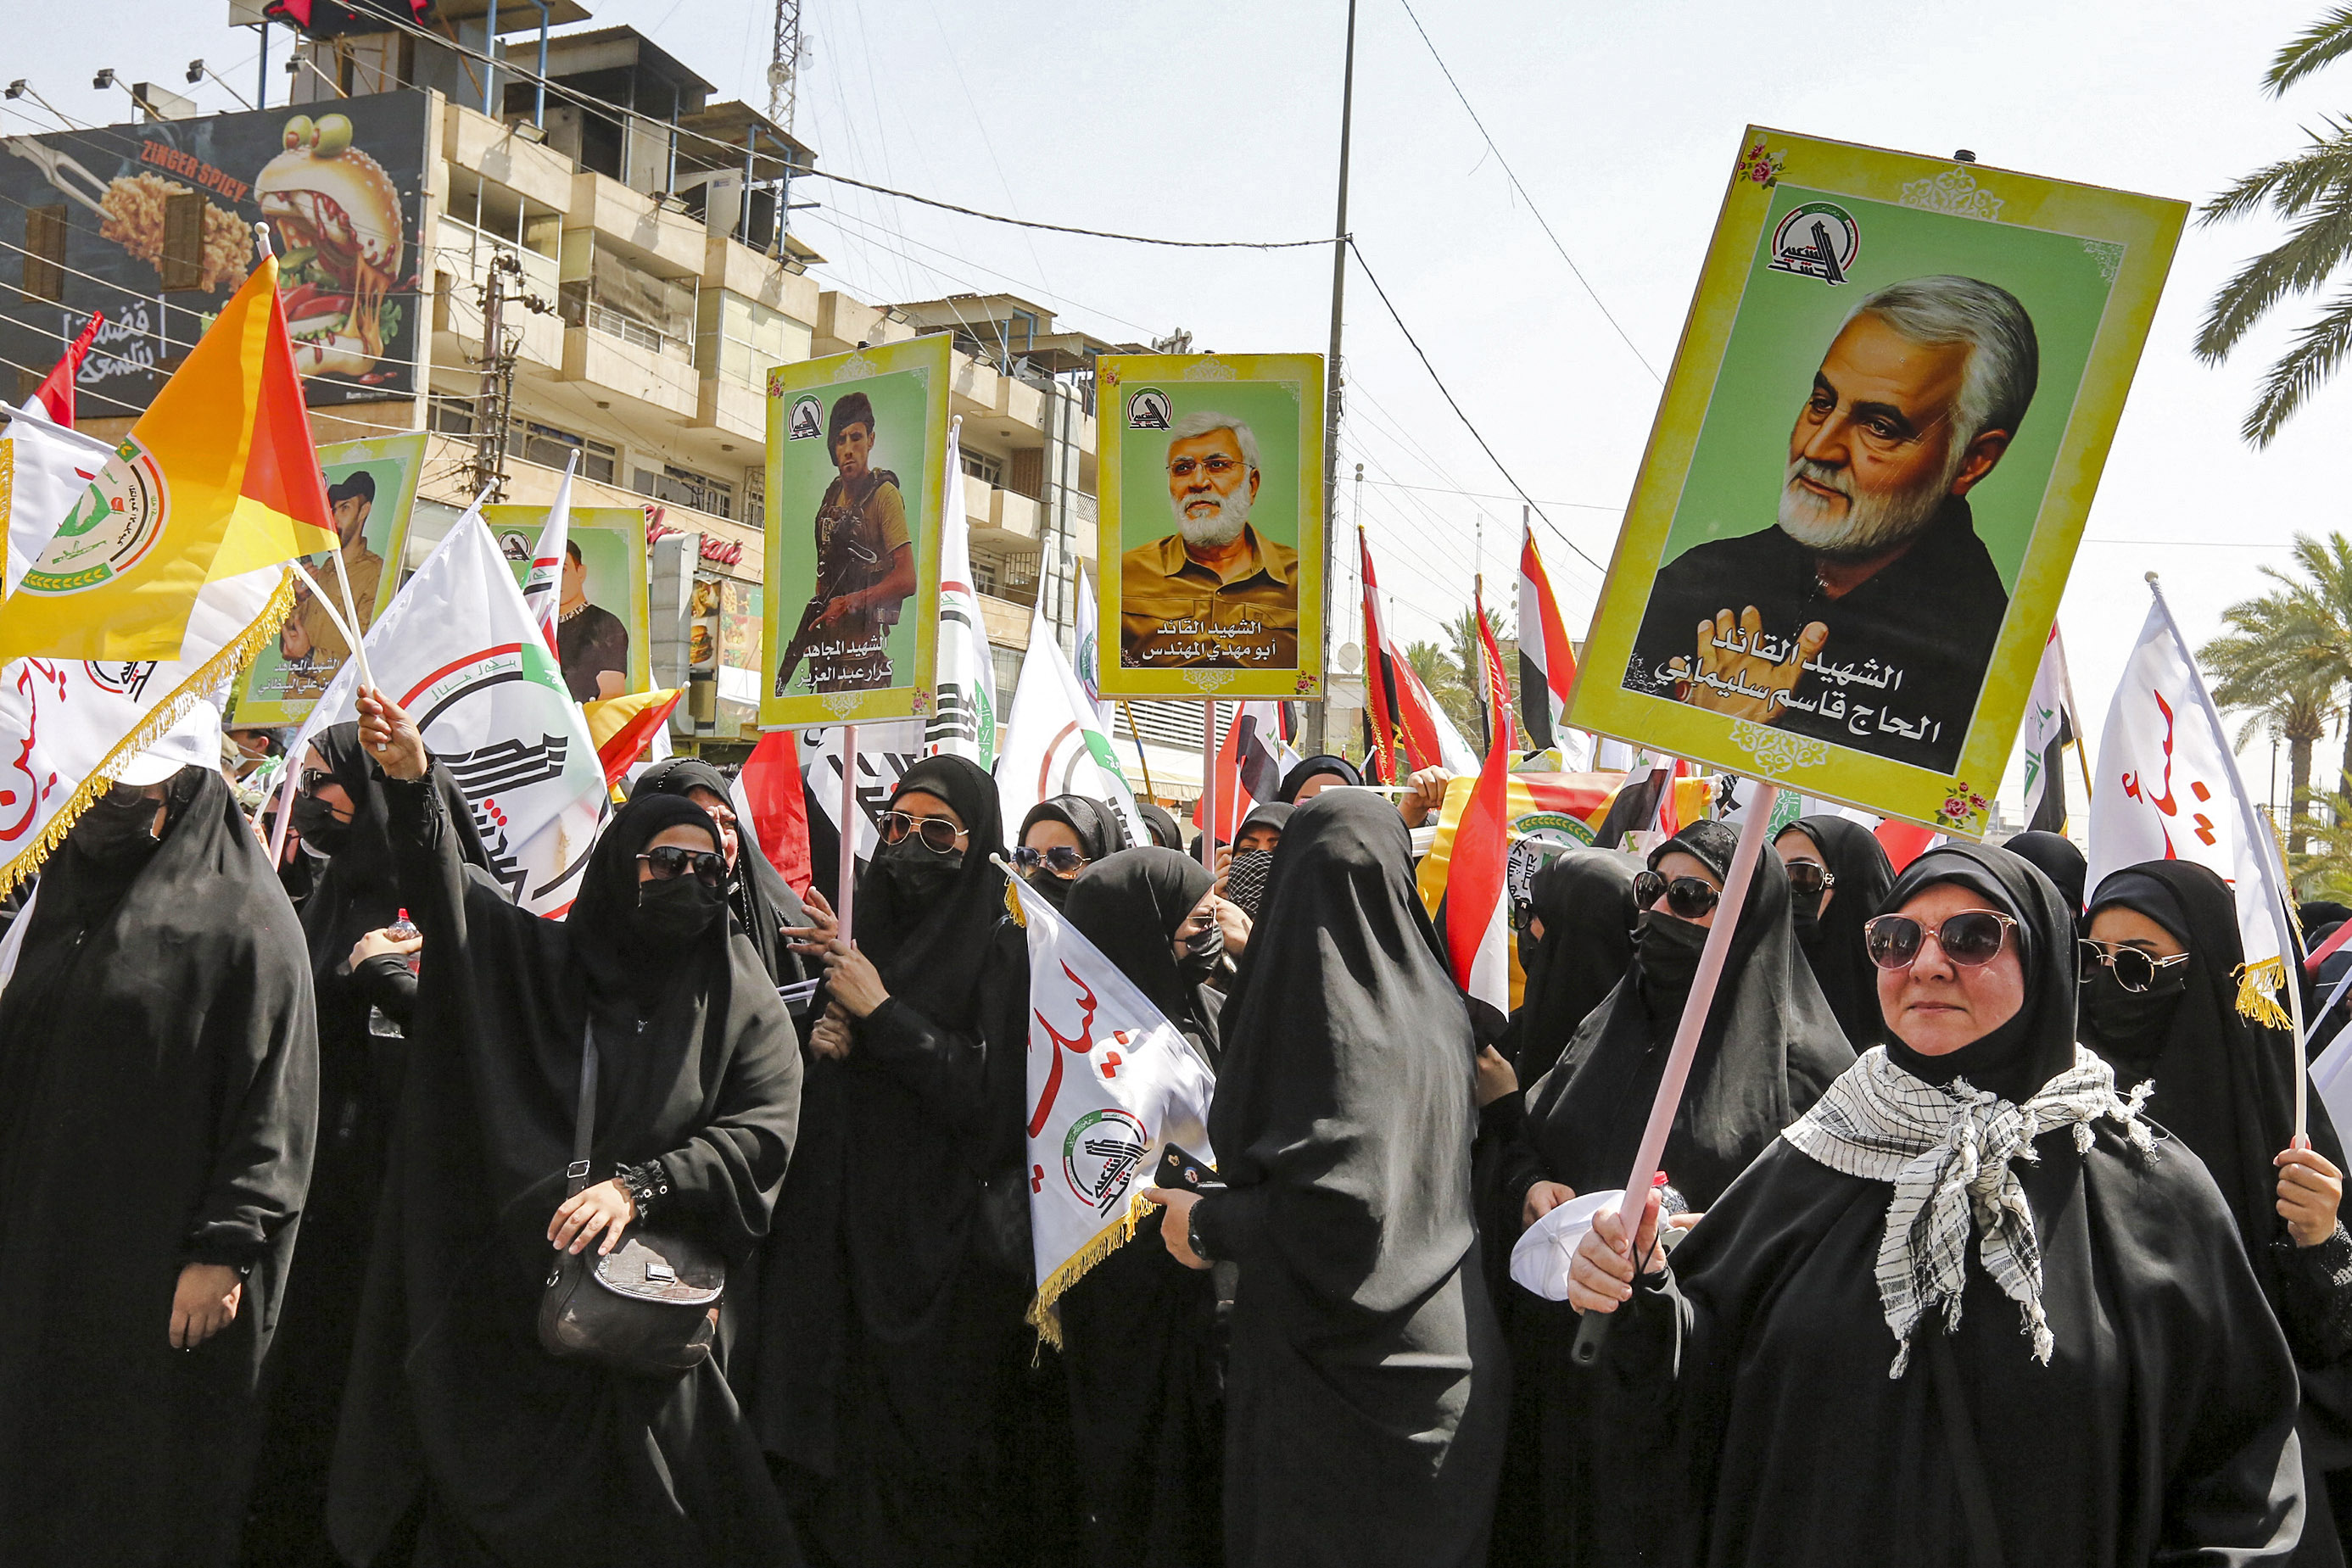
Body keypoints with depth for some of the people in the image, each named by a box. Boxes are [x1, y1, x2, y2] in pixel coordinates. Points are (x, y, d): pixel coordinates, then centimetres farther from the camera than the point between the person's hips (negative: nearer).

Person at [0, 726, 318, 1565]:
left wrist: (225, 1251, -17)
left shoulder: (242, 917, -11)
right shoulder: (68, 886, 11)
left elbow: (273, 1103, -14)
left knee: (160, 1465, 2)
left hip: (170, 1258, -7)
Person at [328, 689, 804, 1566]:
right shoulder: (543, 962, 9)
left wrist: (639, 1185, -19)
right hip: (510, 1290, 1)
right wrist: (412, 784, -21)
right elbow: (446, 895, -4)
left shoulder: (742, 997, 5)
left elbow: (764, 1132, -6)